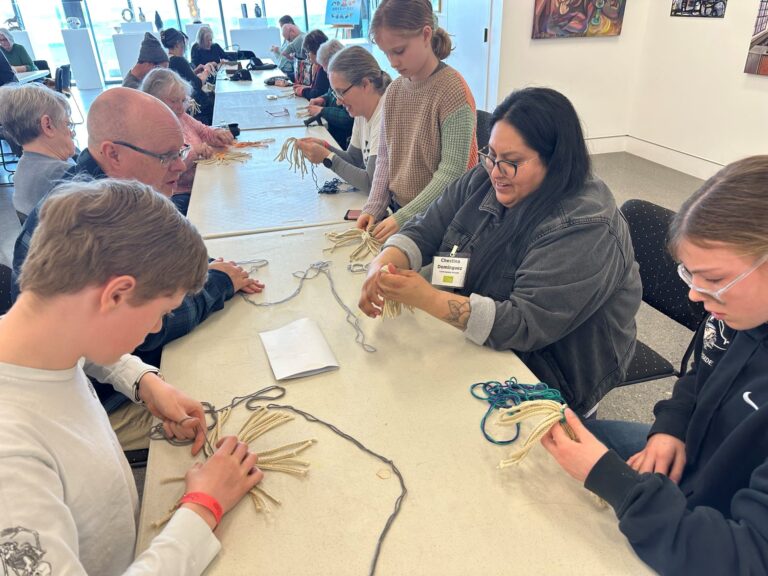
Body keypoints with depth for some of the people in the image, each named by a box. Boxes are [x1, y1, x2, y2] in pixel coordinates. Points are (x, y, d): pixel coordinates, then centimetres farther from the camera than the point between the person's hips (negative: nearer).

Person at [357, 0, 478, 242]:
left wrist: (403, 218, -21)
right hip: (397, 211, 6)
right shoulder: (393, 91, 4)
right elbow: (385, 156, 7)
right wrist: (374, 208, -6)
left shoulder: (452, 90, -16)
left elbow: (452, 171, -19)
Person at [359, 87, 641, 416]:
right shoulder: (485, 181, -3)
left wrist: (428, 299, -39)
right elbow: (425, 230, -2)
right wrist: (384, 263, -24)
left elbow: (525, 326, -31)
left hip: (547, 379, -6)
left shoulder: (585, 230, -26)